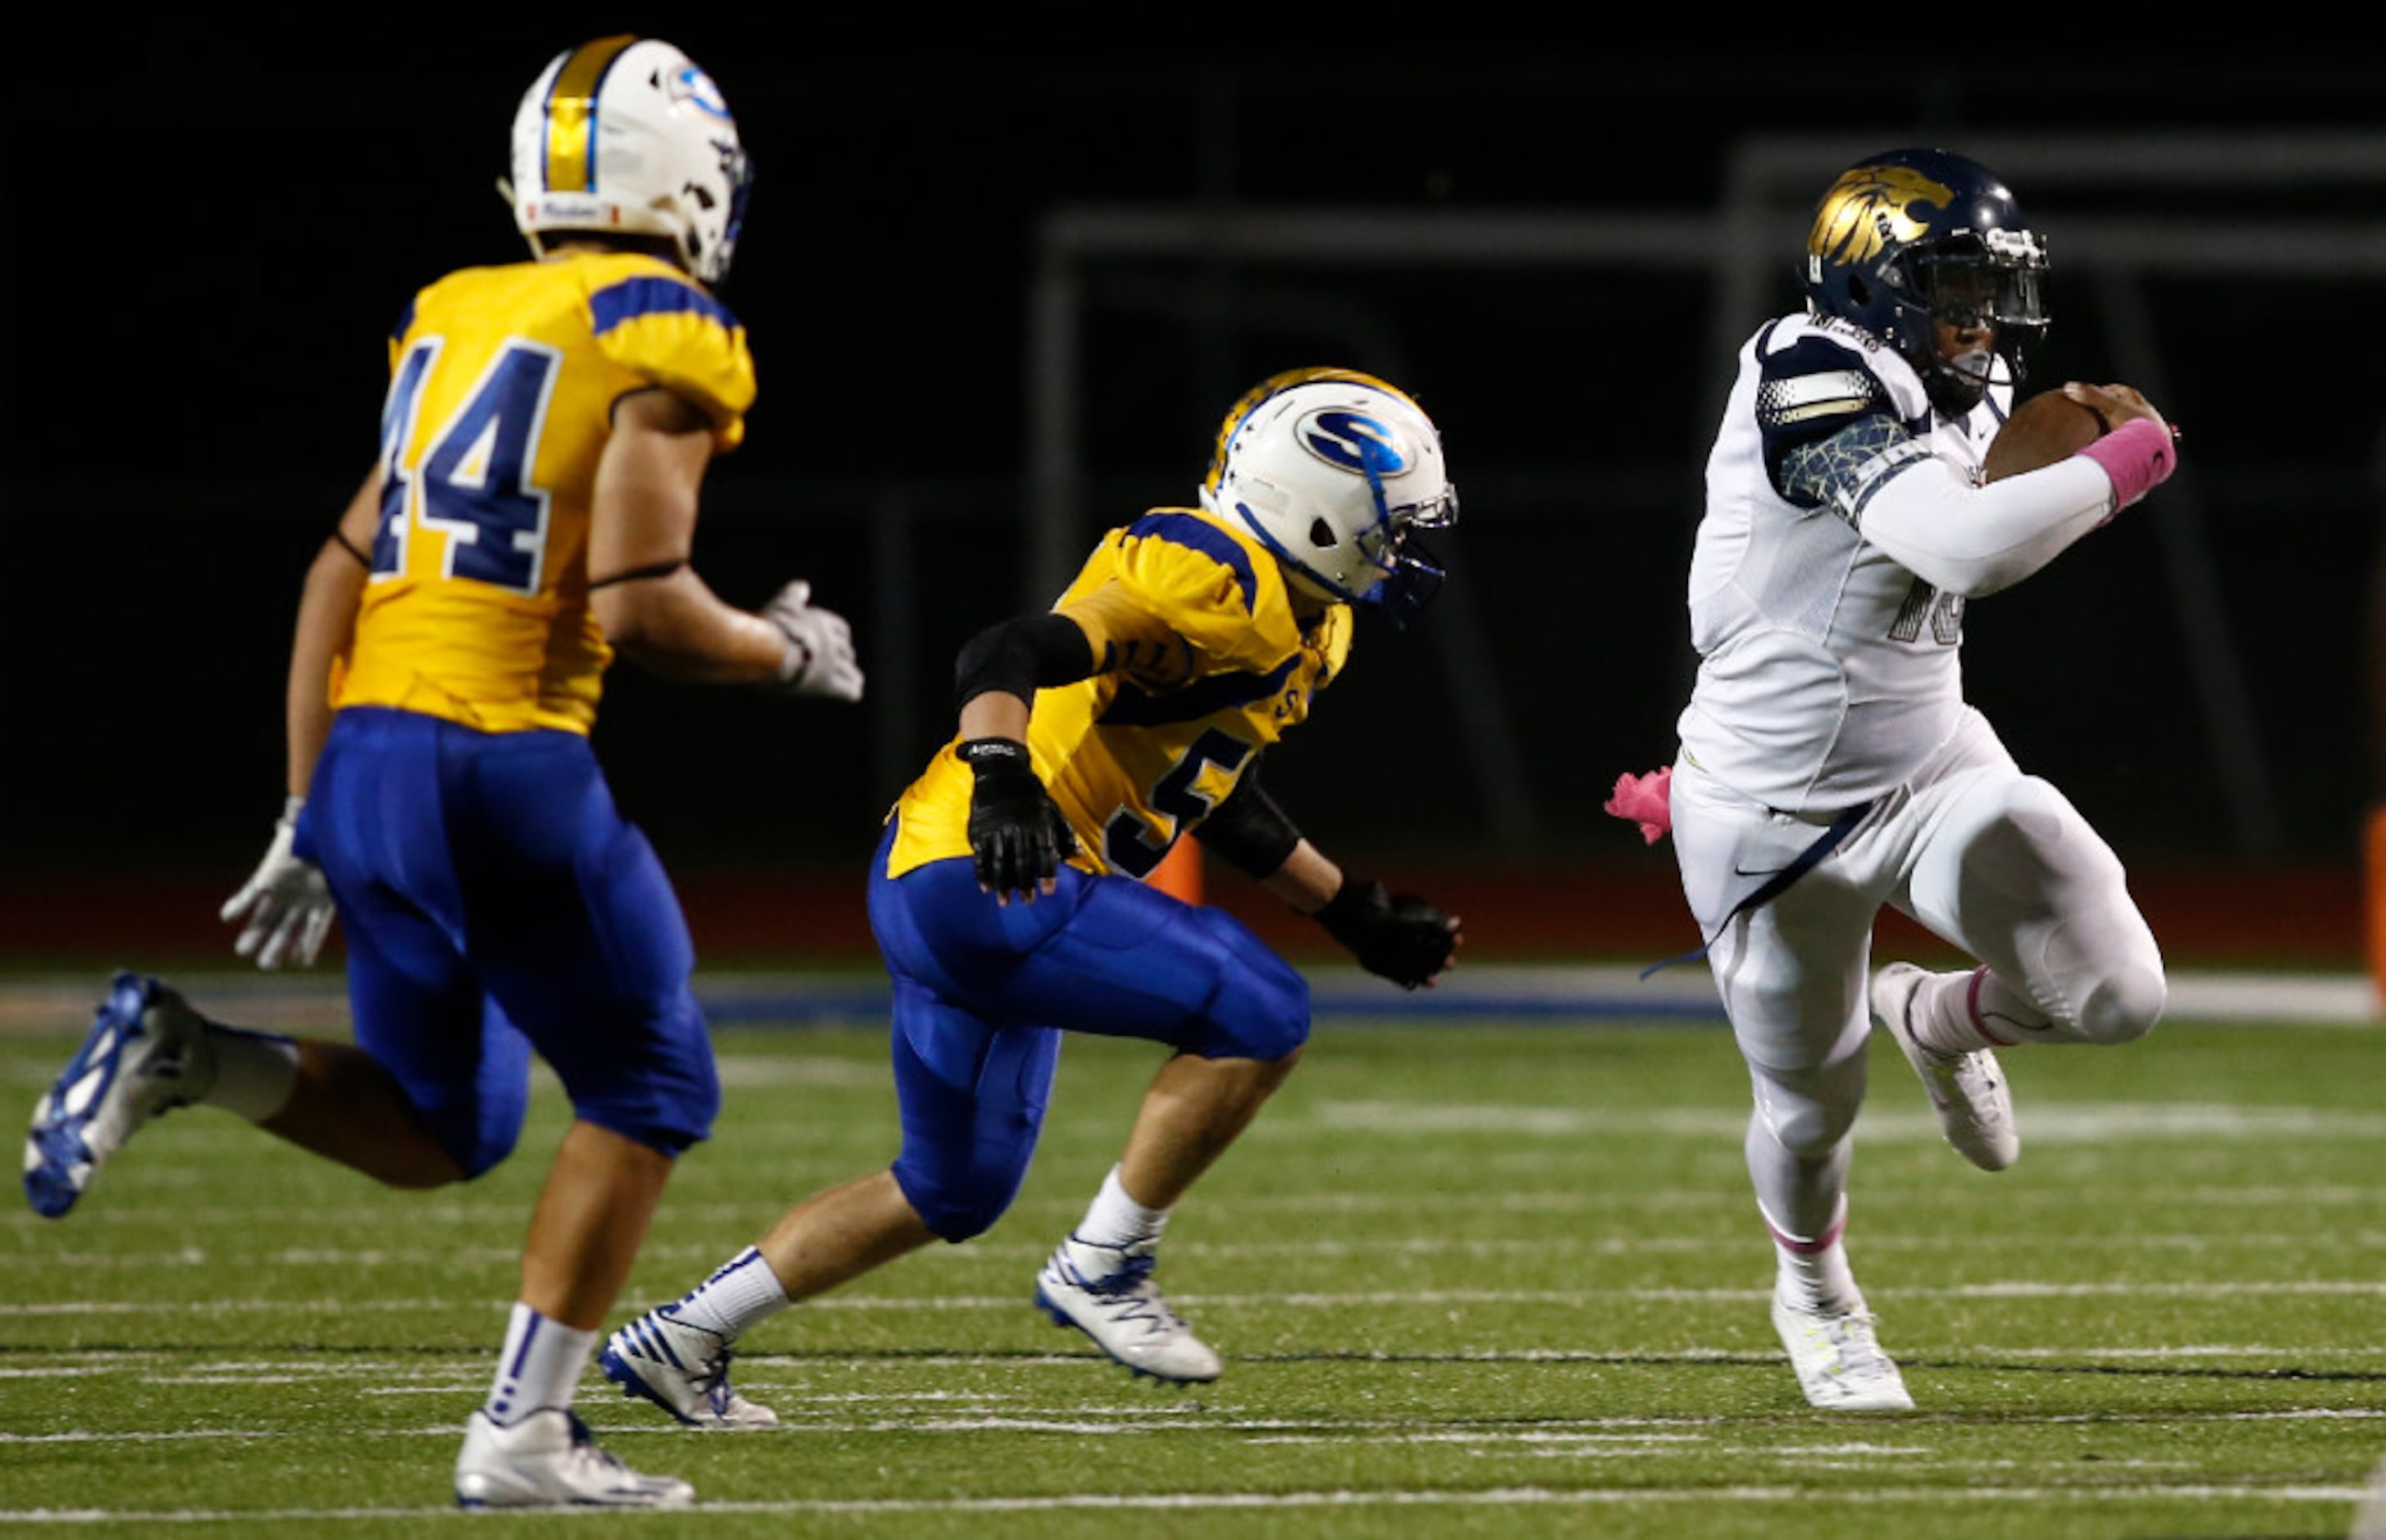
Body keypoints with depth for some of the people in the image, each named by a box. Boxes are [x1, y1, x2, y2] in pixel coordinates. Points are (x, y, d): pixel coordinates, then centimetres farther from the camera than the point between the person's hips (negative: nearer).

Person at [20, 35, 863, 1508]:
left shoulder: (452, 319, 16)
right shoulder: (668, 339, -6)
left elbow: (341, 570, 15)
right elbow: (639, 606, -15)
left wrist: (308, 814, 18)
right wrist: (787, 653, 5)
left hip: (368, 746, 7)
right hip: (506, 762, -7)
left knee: (434, 1129, 19)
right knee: (647, 1092, 11)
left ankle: (178, 1051, -4)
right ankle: (523, 1433, 5)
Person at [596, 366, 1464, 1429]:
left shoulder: (1306, 624, 15)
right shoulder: (1204, 574, -17)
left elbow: (1217, 797, 27)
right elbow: (1012, 657, -29)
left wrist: (1357, 914, 30)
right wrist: (1001, 776, -47)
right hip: (979, 878, -11)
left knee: (955, 1190, 19)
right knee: (1257, 1015, -15)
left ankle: (679, 1339, 23)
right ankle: (1101, 1268, -5)